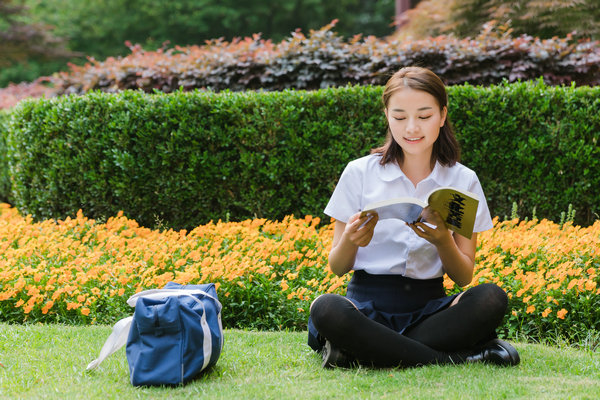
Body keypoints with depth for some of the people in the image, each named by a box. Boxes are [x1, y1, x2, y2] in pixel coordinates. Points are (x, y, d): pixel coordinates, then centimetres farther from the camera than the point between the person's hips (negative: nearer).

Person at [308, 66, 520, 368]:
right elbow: (337, 268, 4)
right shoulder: (359, 173, 3)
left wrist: (443, 241, -17)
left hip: (428, 307, 2)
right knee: (326, 308, -35)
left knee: (491, 299, -28)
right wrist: (351, 241, -19)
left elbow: (464, 277, 4)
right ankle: (456, 356, -26)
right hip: (369, 306, -2)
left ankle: (361, 351, -24)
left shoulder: (463, 181, 7)